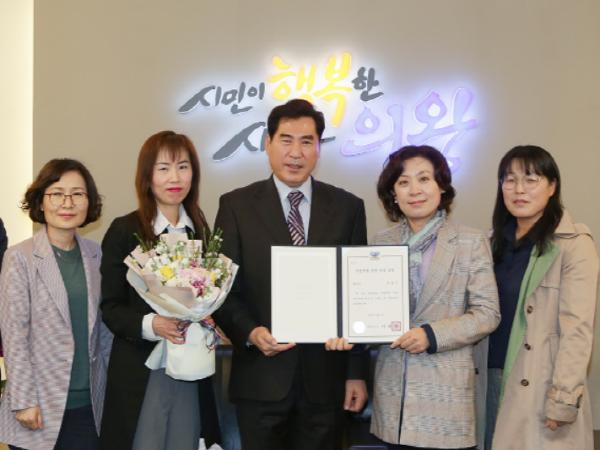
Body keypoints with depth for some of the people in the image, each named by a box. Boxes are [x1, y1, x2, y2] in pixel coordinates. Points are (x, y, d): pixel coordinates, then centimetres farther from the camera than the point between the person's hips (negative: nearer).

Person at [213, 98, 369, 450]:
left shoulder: (348, 208, 4)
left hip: (326, 377, 1)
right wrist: (250, 332, -19)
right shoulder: (237, 206, 1)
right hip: (261, 378, -1)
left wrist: (357, 372, 1)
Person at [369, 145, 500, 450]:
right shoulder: (381, 242, 8)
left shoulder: (471, 242, -2)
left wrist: (432, 335, -16)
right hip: (392, 388, 3)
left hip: (445, 390, -3)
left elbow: (487, 314, -5)